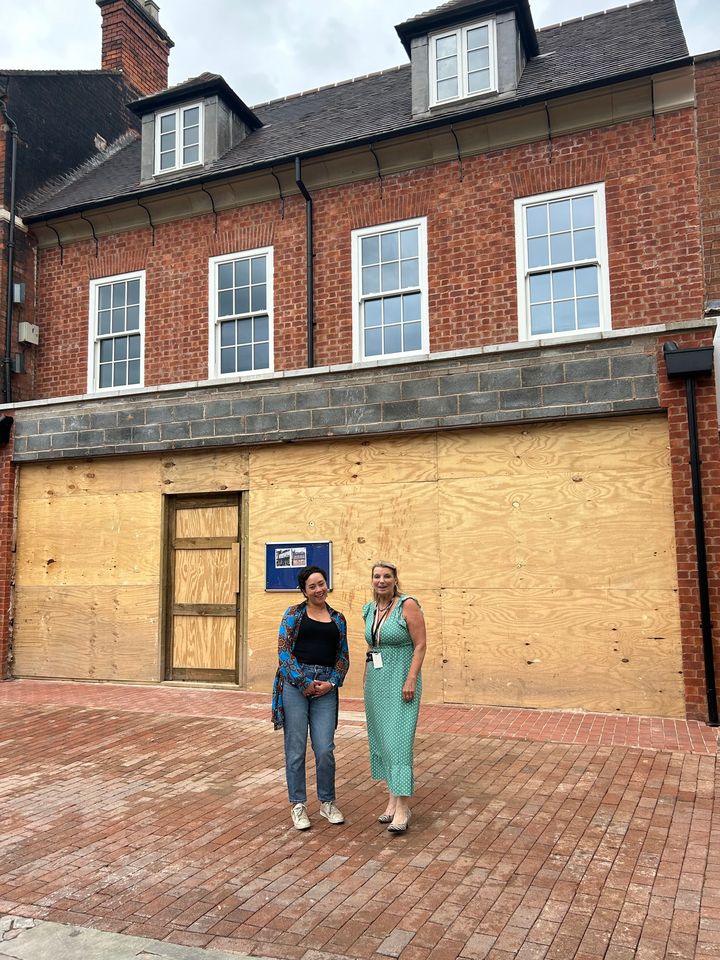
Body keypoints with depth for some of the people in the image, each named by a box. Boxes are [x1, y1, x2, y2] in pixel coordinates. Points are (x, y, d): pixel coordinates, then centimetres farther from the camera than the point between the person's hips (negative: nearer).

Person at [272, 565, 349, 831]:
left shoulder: (338, 619, 14)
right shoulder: (294, 614, 4)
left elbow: (343, 656, 13)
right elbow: (284, 651, -3)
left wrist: (332, 683, -3)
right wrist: (304, 682, -9)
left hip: (326, 687, 2)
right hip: (294, 684, -2)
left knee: (325, 749, 0)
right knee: (296, 748, 2)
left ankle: (327, 803, 20)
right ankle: (298, 805, 17)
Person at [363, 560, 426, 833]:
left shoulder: (408, 605, -11)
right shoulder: (370, 609, 9)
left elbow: (420, 645, -13)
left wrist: (411, 680, -19)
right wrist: (366, 680, 16)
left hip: (400, 681, -7)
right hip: (375, 682, 7)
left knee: (398, 740, -9)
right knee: (381, 739, 10)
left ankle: (402, 808, -6)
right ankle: (392, 798, 21)